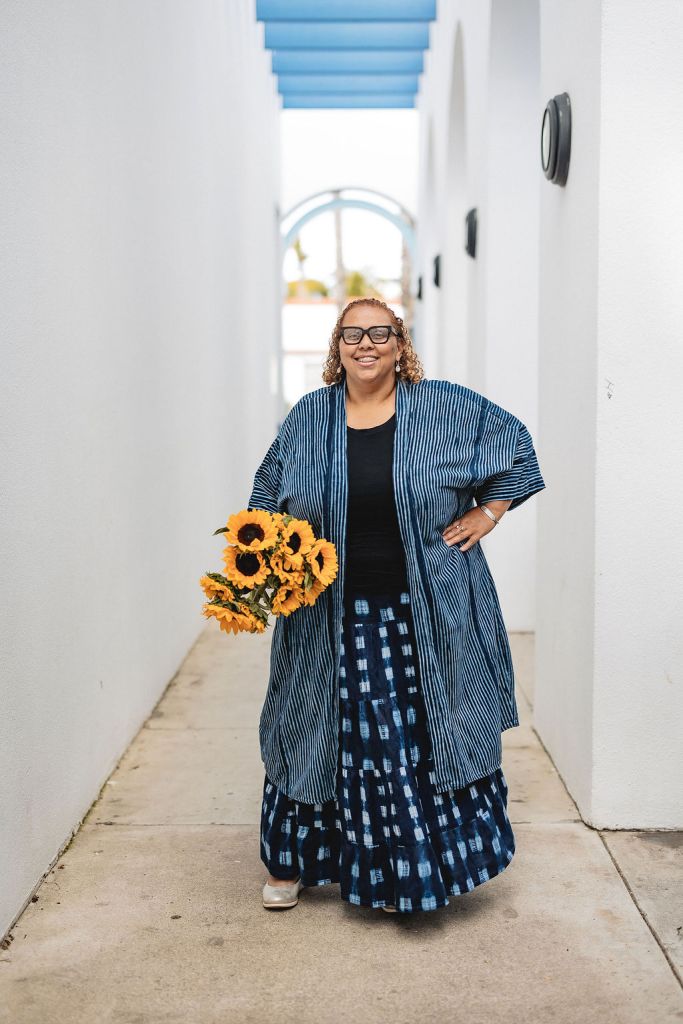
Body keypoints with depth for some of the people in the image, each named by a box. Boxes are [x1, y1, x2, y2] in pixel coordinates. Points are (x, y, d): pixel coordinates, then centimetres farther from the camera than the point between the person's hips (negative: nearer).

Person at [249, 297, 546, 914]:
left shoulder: (447, 407, 0)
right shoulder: (307, 418, 4)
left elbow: (515, 446, 11)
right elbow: (266, 501, 13)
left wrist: (488, 512, 3)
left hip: (429, 618, 0)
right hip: (333, 619, 1)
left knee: (428, 736, 6)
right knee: (320, 735, 9)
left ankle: (420, 869, 25)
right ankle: (290, 862, 29)